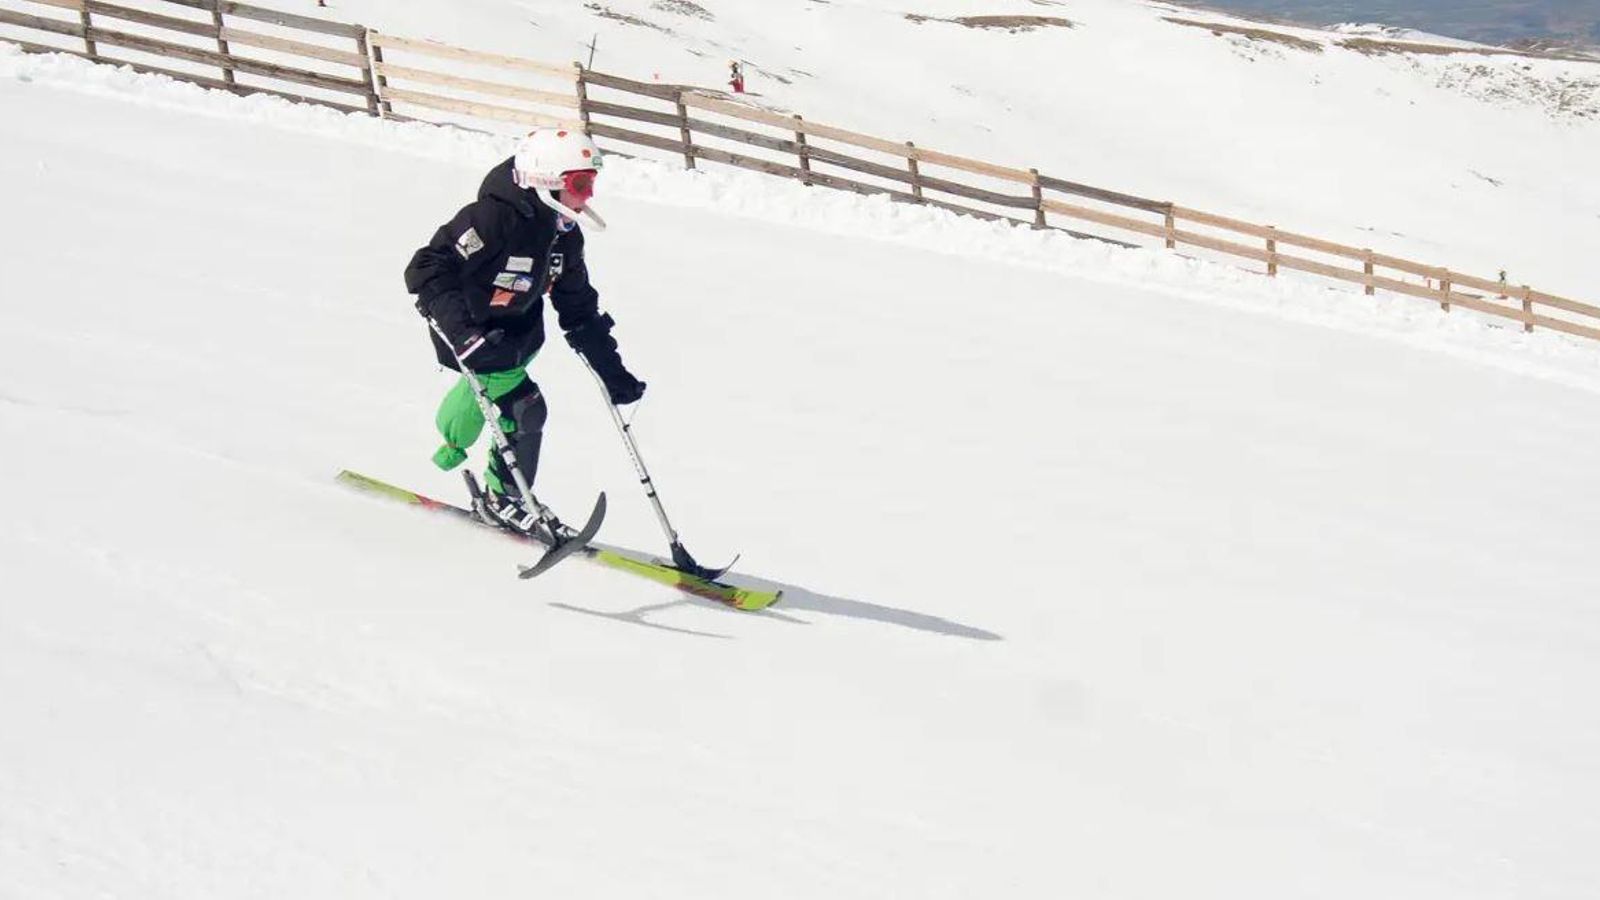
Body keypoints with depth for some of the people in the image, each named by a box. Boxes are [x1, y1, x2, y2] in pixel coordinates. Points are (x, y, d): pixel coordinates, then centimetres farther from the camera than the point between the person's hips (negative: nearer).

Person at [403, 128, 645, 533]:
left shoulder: (565, 234, -5)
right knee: (524, 409, -11)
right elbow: (427, 269, -35)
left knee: (481, 391, 26)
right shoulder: (492, 217, -31)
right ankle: (504, 498, 8)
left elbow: (579, 309, 6)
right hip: (472, 333, -8)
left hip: (517, 330, 9)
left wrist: (612, 370, 4)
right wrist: (462, 334, -45)